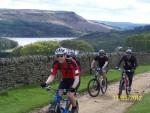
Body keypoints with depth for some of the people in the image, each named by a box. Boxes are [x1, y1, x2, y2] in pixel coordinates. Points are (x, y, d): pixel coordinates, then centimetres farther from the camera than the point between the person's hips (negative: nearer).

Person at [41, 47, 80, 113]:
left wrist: (73, 88, -52)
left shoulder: (71, 63, -33)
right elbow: (52, 76, -18)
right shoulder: (56, 63, -20)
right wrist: (46, 83, -37)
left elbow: (76, 78, -37)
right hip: (65, 79, 4)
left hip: (74, 80, -4)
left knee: (70, 95, -22)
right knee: (58, 95, -13)